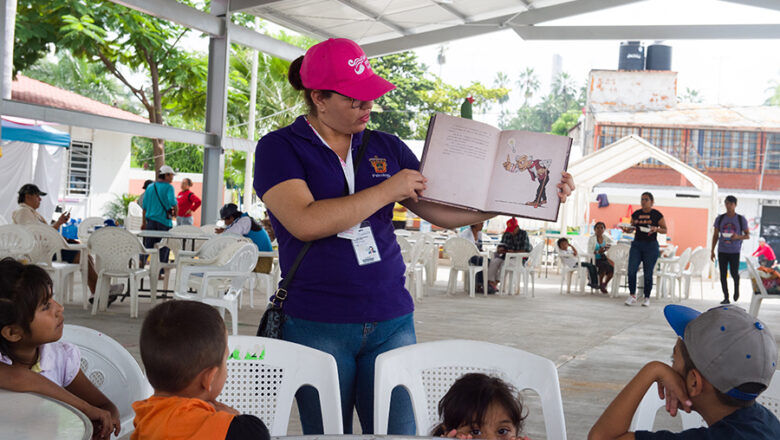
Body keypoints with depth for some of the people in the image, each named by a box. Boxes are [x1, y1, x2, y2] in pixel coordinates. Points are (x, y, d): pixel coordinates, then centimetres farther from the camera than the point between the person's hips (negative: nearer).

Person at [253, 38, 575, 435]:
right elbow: (305, 222, -17)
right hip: (318, 325, -3)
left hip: (391, 323, 4)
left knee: (399, 431, -1)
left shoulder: (386, 149, 12)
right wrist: (387, 191, -12)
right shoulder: (279, 148, -1)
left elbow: (442, 211, 12)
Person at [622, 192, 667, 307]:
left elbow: (665, 229, 1)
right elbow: (632, 227, 17)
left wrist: (656, 229, -18)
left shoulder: (657, 214, -1)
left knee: (648, 273, 0)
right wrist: (627, 229, -5)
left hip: (651, 245, -3)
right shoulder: (636, 214, 9)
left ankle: (647, 298, 12)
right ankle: (632, 295, 2)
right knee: (631, 270, -9)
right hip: (636, 244, 3)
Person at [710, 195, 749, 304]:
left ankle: (736, 287, 26)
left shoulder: (741, 219, 1)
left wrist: (738, 237, -17)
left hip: (734, 251, -2)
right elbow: (715, 236, 11)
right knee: (723, 275, 1)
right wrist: (712, 251, 8)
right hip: (722, 251, 2)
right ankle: (726, 298, 9)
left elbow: (747, 236, 5)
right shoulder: (719, 219, 6)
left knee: (734, 274, -6)